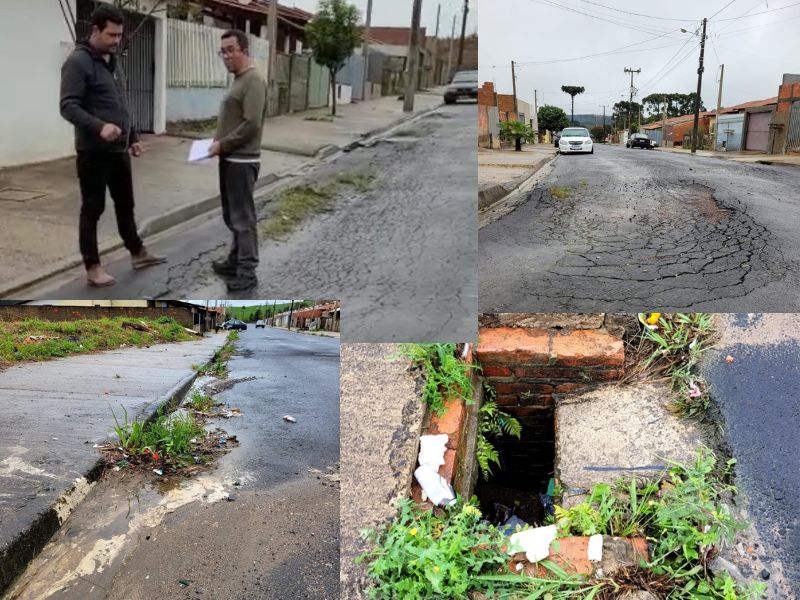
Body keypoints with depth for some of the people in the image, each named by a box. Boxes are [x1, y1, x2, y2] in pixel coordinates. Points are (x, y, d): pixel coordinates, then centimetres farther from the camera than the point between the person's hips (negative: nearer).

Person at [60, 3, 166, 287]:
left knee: (126, 205, 18)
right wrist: (99, 126, -35)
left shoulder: (112, 62, 14)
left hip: (119, 151, 8)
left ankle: (138, 253, 32)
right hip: (93, 152, -8)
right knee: (92, 209, 2)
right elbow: (68, 107, -21)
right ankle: (92, 267, 11)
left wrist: (133, 137, 20)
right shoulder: (78, 62, -13)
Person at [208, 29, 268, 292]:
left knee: (243, 216, -5)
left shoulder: (253, 80, -15)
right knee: (232, 215, 16)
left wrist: (222, 144, -17)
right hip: (230, 158, 10)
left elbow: (251, 124, -23)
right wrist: (218, 142, 10)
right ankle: (236, 261, 28)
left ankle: (247, 271, 1)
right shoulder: (238, 80, 16)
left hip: (242, 160, -10)